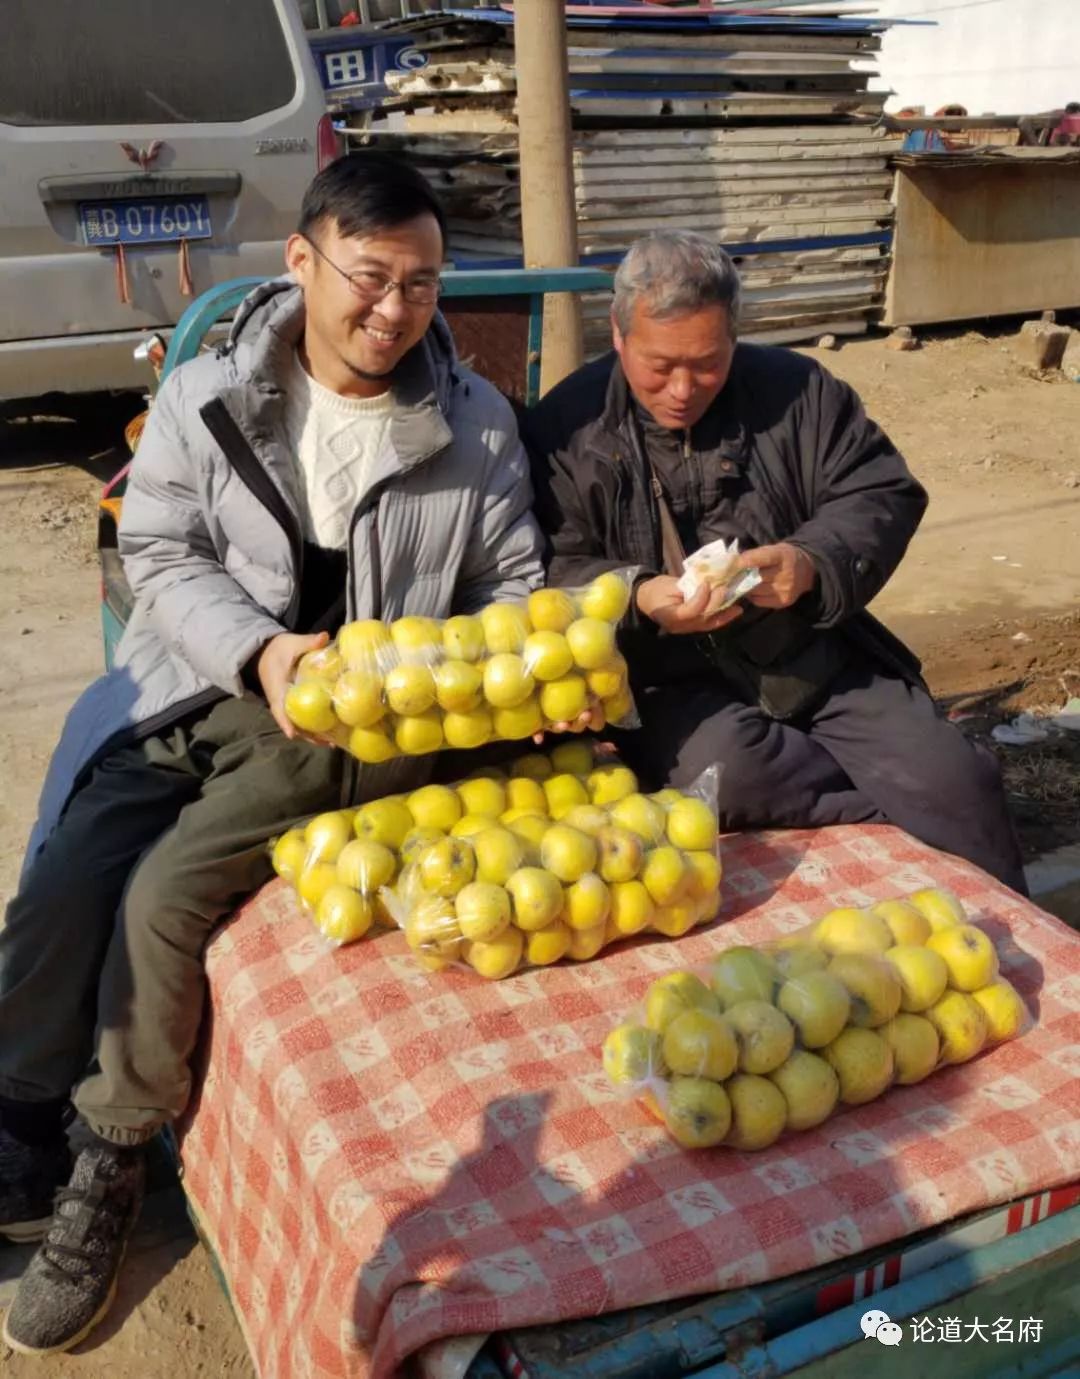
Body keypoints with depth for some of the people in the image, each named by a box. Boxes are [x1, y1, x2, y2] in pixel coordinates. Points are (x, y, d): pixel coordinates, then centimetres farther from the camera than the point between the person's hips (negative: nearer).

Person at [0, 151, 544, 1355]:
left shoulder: (475, 422, 3)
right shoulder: (205, 398, 4)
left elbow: (509, 583, 7)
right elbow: (160, 556, 1)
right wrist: (263, 652, -16)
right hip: (202, 688, 3)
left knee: (166, 893, -20)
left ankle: (108, 1166, 3)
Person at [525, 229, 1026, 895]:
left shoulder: (796, 390, 4)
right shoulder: (566, 427, -2)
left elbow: (885, 494, 4)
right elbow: (553, 574, -5)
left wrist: (815, 562, -18)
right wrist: (638, 599, -27)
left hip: (817, 659, 3)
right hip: (671, 679, -2)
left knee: (954, 782, -14)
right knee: (724, 769, -35)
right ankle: (907, 822, -10)